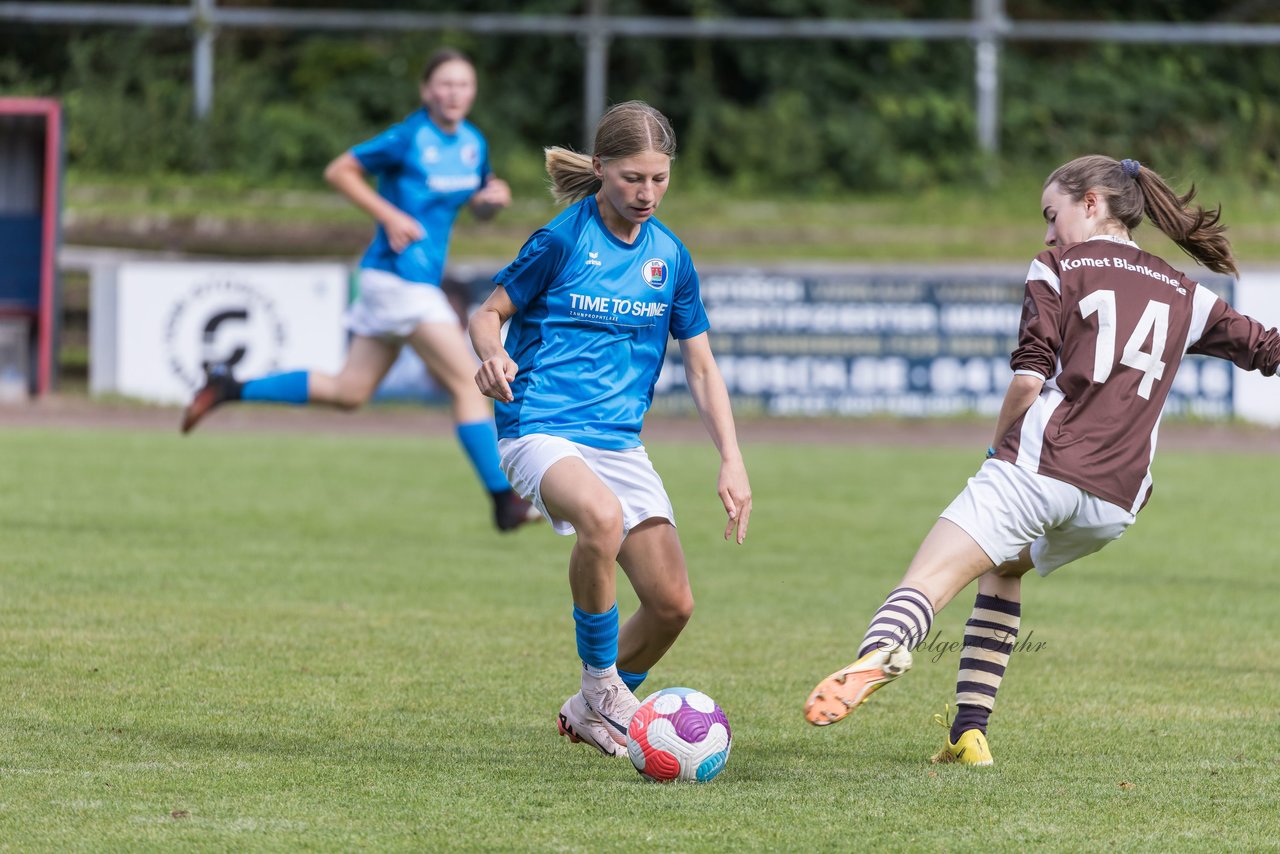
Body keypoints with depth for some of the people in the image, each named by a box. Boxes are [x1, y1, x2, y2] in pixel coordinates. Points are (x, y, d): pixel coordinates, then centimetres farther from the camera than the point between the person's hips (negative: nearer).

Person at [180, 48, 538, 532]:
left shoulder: (473, 144, 10)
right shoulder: (408, 139, -12)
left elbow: (477, 206, 23)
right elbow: (338, 171, -7)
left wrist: (492, 199, -1)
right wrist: (390, 215, -17)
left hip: (420, 282, 9)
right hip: (400, 277, -9)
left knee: (349, 391, 14)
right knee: (467, 382, -11)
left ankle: (230, 388, 20)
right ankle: (505, 502, -9)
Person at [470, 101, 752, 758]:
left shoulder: (669, 257, 7)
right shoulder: (562, 240, -7)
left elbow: (700, 366, 12)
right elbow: (489, 314, 1)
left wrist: (732, 461, 3)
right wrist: (493, 355, -23)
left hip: (620, 442, 6)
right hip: (541, 430, -6)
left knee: (672, 605, -2)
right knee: (601, 515, -38)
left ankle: (590, 713, 25)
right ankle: (601, 682, -19)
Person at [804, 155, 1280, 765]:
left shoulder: (1057, 269, 9)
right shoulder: (1184, 296, 21)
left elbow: (1029, 377, -2)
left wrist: (1000, 450, 11)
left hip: (1041, 462, -5)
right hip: (1117, 498, 5)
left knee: (932, 577, -21)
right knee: (1002, 568, 31)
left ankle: (879, 650, -55)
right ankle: (970, 731, 20)